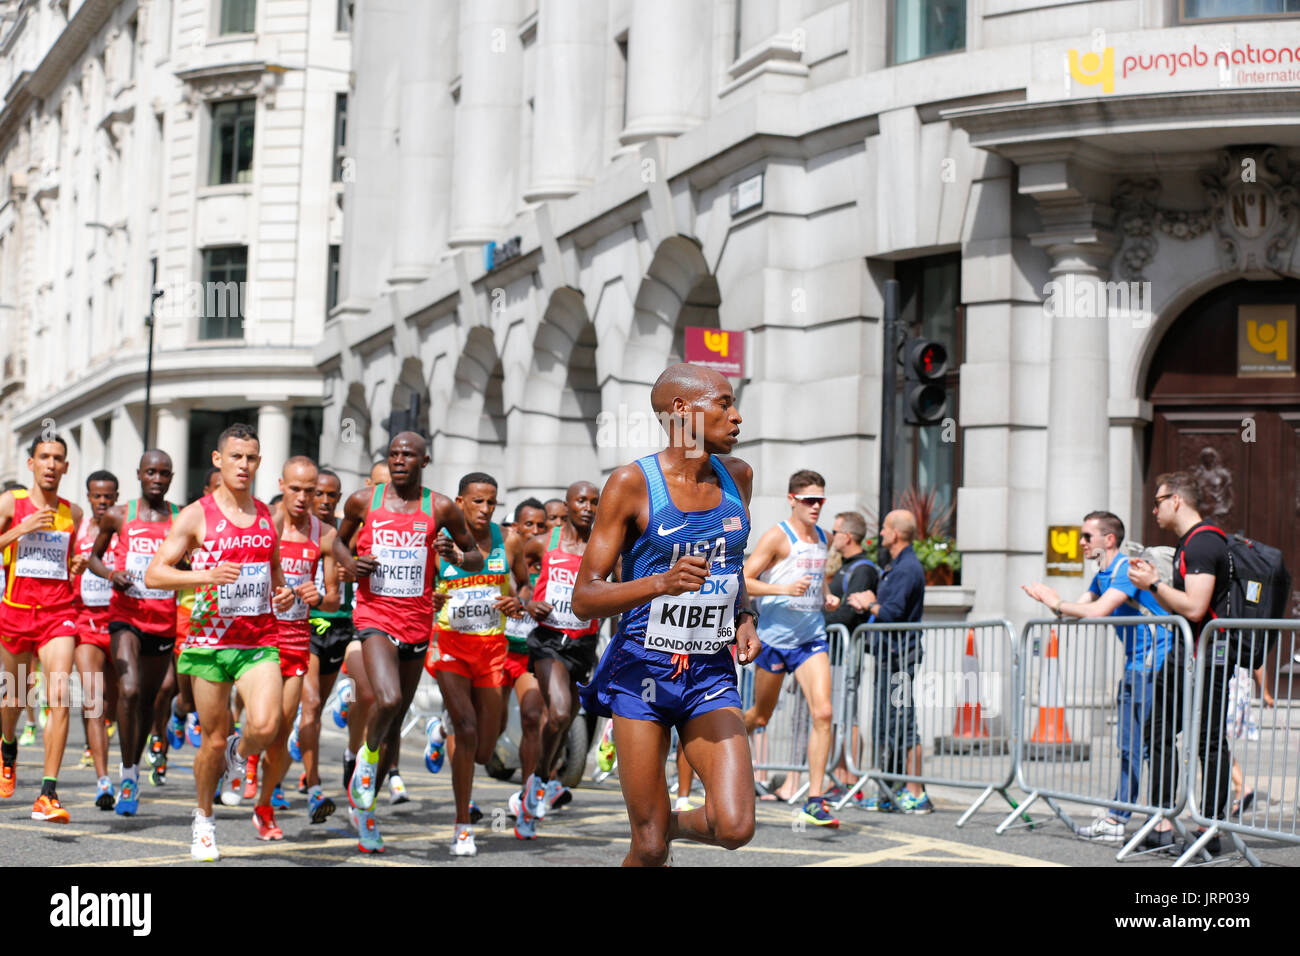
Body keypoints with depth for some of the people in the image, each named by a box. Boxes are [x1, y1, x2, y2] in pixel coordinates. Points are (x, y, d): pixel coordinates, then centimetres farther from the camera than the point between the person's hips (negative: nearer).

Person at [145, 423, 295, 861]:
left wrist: (283, 595, 5)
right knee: (214, 739, 3)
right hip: (209, 643, -2)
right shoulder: (196, 516, -1)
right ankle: (203, 821, 26)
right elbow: (153, 575, -6)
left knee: (265, 726, -20)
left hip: (259, 643, 2)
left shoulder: (267, 517, 12)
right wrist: (206, 575, -20)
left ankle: (238, 756, 16)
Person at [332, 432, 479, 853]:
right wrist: (350, 562, -4)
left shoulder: (440, 508, 1)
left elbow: (477, 560, 9)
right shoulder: (363, 501, 1)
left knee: (396, 720, 10)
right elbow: (340, 540, 18)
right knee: (388, 700, -26)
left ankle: (365, 806, 26)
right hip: (375, 614, -2)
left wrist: (456, 555, -13)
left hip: (417, 619, 2)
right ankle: (367, 756, 6)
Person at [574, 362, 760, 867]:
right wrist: (661, 583, -26)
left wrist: (745, 617, 7)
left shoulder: (737, 477, 7)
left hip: (712, 675, 4)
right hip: (641, 673, -4)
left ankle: (673, 824, 19)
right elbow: (584, 599, -10)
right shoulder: (632, 483, -9)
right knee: (649, 850, -3)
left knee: (735, 828, -12)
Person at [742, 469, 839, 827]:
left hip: (811, 637, 4)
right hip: (775, 636, -4)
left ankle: (814, 800, -13)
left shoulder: (822, 538, 12)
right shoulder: (777, 536, -7)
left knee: (822, 712, -14)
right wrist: (784, 589, -25)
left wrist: (826, 596, 11)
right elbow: (743, 581, -13)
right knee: (760, 716, 10)